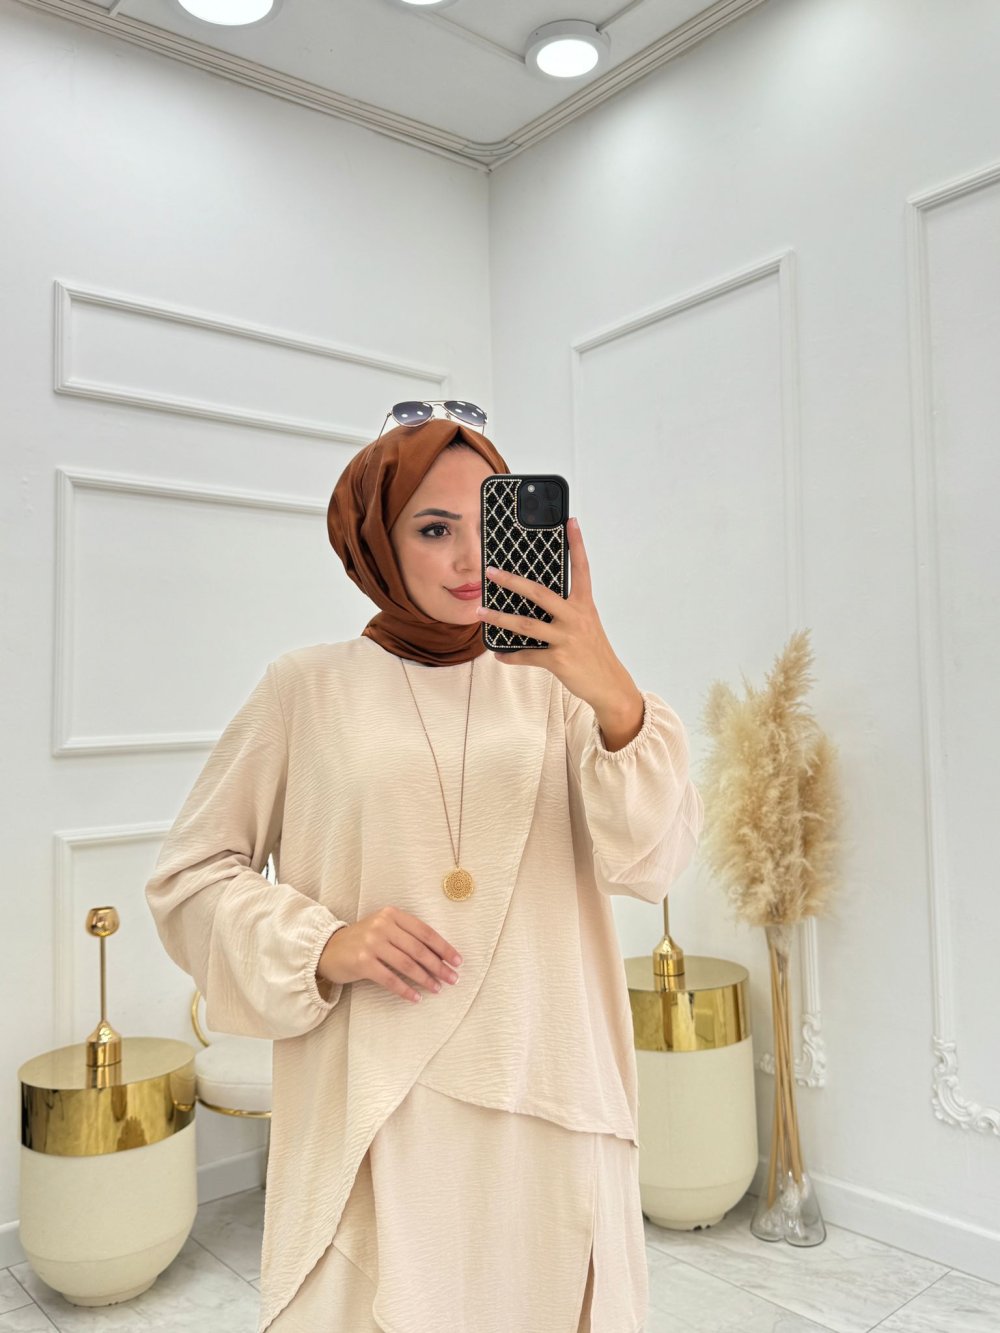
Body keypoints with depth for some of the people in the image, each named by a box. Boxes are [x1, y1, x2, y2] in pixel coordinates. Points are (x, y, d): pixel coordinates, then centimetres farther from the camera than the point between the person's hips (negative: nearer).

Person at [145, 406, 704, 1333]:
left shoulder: (552, 682, 1)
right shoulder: (309, 685, -1)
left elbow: (651, 864, -11)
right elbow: (188, 874, 3)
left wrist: (614, 695, -28)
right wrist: (318, 944, -14)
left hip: (549, 1109, 2)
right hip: (371, 1113, -1)